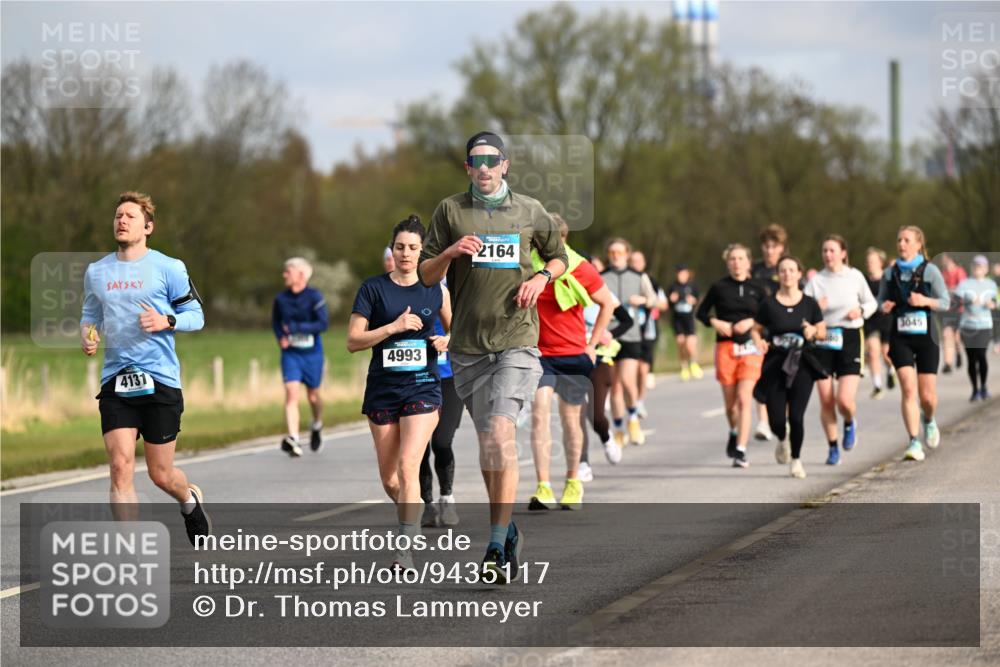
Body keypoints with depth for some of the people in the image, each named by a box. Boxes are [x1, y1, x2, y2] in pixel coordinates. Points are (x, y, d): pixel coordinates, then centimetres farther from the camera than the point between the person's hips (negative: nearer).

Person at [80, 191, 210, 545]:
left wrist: (166, 321, -17)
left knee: (160, 474, 5)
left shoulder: (168, 267, -1)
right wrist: (87, 334, 1)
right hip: (115, 381, 2)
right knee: (120, 466, -13)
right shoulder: (96, 271, 10)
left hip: (160, 381, -2)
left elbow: (195, 314, 2)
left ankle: (190, 498, 42)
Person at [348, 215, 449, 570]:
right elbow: (353, 341, -5)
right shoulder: (373, 288, 0)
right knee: (388, 477, 8)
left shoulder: (434, 289, 4)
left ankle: (405, 548, -16)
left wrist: (446, 341, -3)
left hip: (423, 386, -1)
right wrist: (393, 327, -16)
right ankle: (411, 521, 37)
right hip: (382, 390, 1)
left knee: (407, 466, -18)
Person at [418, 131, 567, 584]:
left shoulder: (529, 211, 7)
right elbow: (425, 275, 6)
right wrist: (450, 253, -14)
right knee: (487, 442, 9)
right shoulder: (451, 210, 6)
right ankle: (507, 530, 27)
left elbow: (559, 257, 21)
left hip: (517, 341, -2)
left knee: (500, 432, -18)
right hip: (468, 344, 2)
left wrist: (541, 278, 0)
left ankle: (497, 547, -21)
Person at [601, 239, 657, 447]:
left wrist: (643, 299, -3)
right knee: (615, 386, 3)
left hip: (631, 336, 0)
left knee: (627, 381, -16)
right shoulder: (600, 278, 5)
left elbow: (653, 299, 20)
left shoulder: (639, 277, 10)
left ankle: (633, 418, 10)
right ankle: (619, 431, 13)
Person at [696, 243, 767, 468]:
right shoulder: (719, 287, 4)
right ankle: (734, 433, 39)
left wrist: (751, 323, -8)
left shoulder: (756, 289, 5)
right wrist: (715, 323, -6)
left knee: (744, 399, -13)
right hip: (725, 347, 1)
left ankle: (741, 451, -13)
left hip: (750, 347, -1)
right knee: (730, 402, 6)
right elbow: (701, 312, 12)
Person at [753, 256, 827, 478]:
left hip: (801, 365, 0)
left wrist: (813, 331, -12)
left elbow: (822, 332, 10)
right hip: (775, 365, 0)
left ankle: (796, 459, 13)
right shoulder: (769, 304, 0)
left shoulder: (809, 303, 2)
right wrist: (759, 341, -12)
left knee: (796, 416, -10)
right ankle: (782, 440, 32)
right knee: (776, 419, -5)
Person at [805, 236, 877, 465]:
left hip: (849, 339, -1)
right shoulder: (816, 280, 3)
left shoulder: (855, 277, 2)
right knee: (826, 401, 0)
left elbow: (872, 303, 13)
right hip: (823, 340, 1)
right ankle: (833, 447, 16)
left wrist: (861, 310, -7)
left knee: (845, 400, -13)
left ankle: (850, 423, 23)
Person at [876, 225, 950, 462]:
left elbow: (945, 303, -1)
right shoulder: (890, 273, 5)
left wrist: (925, 301, -19)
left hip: (926, 337, -1)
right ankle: (914, 443, -14)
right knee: (908, 389, -14)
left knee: (927, 395, 2)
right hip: (900, 339, 1)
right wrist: (884, 307, -8)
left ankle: (929, 421, 37)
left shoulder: (930, 271, -2)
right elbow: (881, 302, 15)